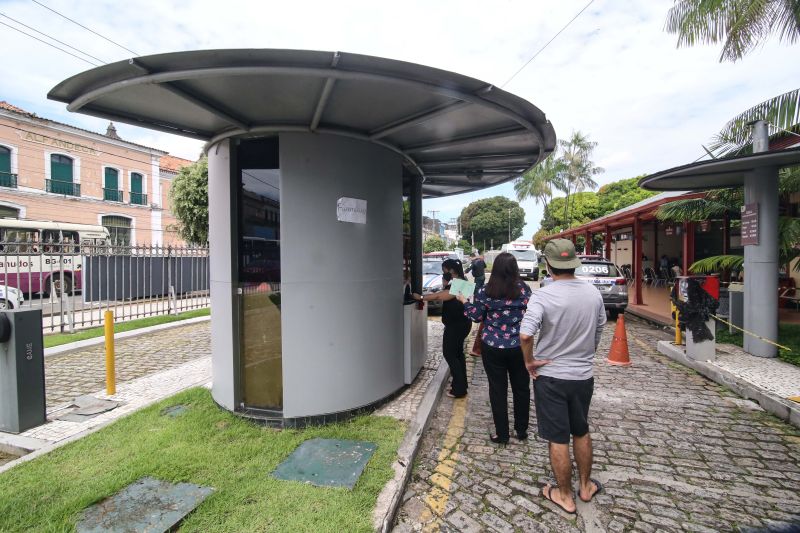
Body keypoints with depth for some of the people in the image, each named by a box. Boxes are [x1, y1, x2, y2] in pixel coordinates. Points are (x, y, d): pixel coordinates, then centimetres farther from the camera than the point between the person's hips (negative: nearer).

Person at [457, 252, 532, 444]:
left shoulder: (484, 291, -10)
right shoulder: (524, 289, -6)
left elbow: (477, 316, 0)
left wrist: (464, 302, 15)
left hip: (492, 347, -1)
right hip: (519, 346, 2)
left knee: (498, 390, 10)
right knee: (521, 387, 19)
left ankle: (502, 434, 21)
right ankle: (522, 430, 34)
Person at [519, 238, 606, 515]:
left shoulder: (543, 296, -22)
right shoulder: (593, 293, -4)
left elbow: (525, 334, -32)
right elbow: (599, 330, 9)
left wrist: (529, 361, -15)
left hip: (550, 376, -5)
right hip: (584, 375, 5)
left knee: (558, 439, 11)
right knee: (581, 432, 25)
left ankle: (565, 496, 29)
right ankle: (585, 486, 43)